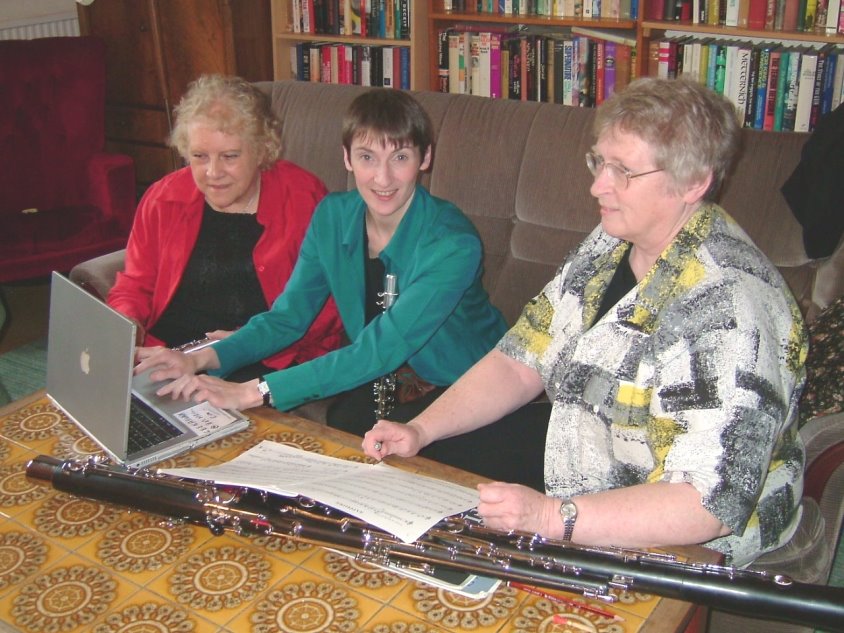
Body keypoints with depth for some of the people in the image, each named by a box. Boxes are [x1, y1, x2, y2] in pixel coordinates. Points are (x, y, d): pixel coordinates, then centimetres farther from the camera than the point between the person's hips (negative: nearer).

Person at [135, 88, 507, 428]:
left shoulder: (452, 243, -25)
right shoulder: (332, 215, -5)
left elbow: (381, 349, -31)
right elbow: (288, 315, 0)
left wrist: (255, 392, -36)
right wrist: (203, 359, -18)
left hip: (465, 390, -4)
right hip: (382, 378, 5)